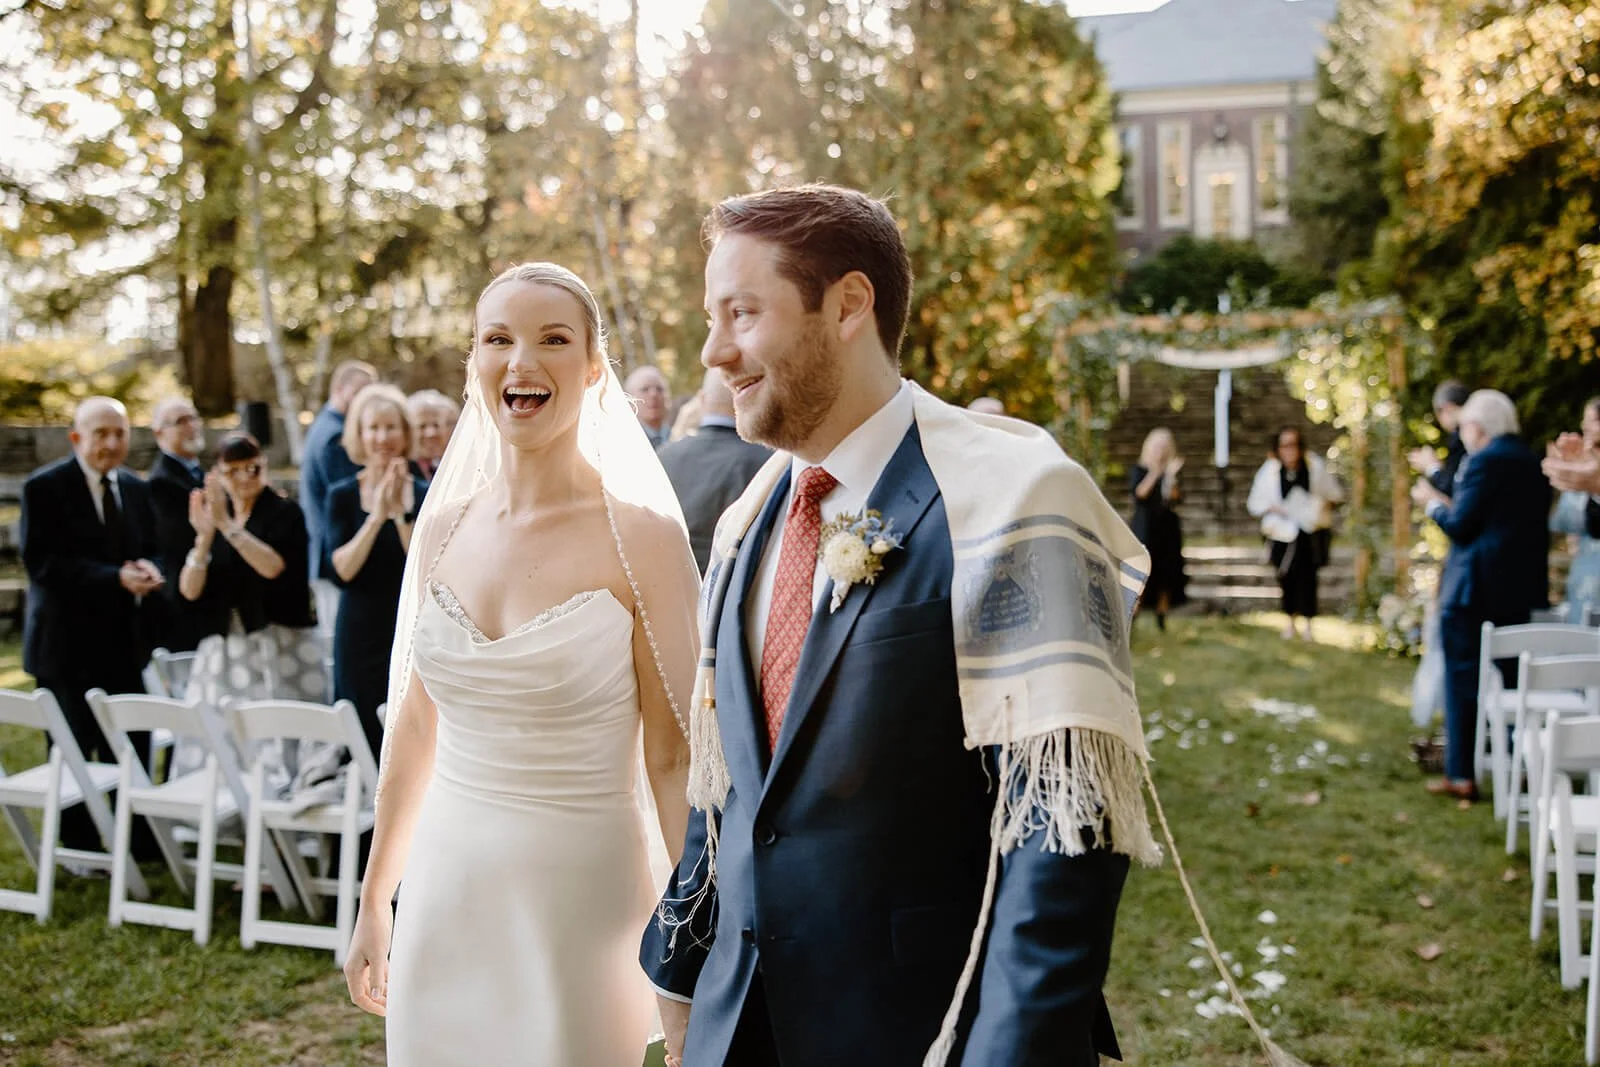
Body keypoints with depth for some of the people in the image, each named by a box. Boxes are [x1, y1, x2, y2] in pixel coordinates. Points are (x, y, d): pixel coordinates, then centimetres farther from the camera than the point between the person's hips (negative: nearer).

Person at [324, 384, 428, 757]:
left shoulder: (426, 495, 2)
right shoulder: (343, 496, 3)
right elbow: (340, 571, -10)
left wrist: (401, 513, -17)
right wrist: (377, 516, -17)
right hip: (360, 638, 0)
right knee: (365, 743, 0)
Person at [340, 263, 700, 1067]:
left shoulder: (643, 538, -12)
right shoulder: (444, 526, 3)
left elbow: (673, 757, -10)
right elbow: (416, 722, 11)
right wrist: (374, 902, 14)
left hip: (577, 906, -4)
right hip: (441, 895, 5)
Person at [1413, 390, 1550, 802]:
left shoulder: (1485, 461, -13)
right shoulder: (1534, 462, 11)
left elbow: (1460, 525, -14)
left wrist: (1432, 502, 4)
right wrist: (1450, 505, 19)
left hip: (1474, 589, -7)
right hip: (1520, 588, 7)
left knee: (1464, 679, 0)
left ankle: (1461, 775, 2)